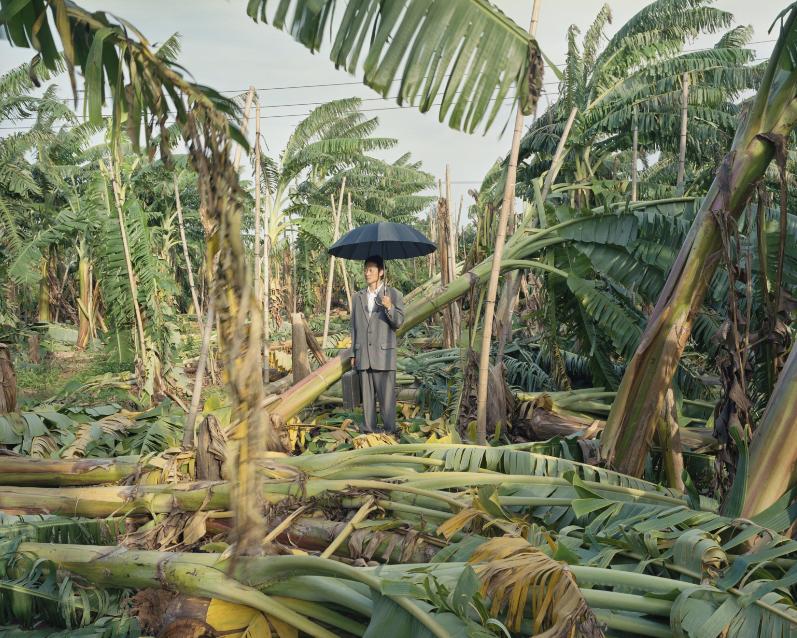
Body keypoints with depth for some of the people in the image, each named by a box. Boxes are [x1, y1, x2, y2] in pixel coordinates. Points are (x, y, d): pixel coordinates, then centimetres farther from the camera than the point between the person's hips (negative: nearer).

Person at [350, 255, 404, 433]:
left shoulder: (393, 295, 1)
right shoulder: (358, 297, 13)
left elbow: (399, 322, -5)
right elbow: (354, 327, 16)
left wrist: (389, 307, -25)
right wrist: (353, 354, 14)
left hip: (384, 354, -4)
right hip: (363, 355, 4)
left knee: (387, 395, -4)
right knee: (367, 396, 7)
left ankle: (390, 430, 2)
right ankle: (368, 430, 13)